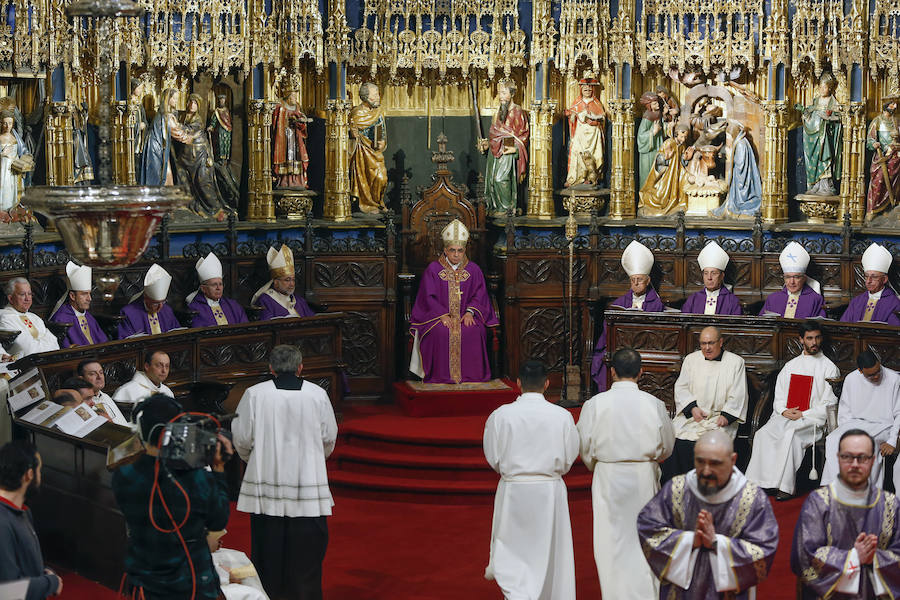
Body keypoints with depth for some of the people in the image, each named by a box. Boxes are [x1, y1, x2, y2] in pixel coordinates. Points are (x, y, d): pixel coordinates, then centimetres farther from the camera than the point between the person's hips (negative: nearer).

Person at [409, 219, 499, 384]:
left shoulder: (473, 270, 11)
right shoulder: (433, 269, 5)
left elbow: (479, 294, 6)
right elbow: (429, 297, -1)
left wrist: (470, 311, -13)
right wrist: (443, 315, -16)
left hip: (465, 316, 1)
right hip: (438, 314, -1)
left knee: (474, 331, -29)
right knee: (440, 331, -33)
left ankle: (470, 376, -21)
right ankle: (442, 376, -26)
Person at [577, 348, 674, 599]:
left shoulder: (594, 404, -11)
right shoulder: (654, 404, -8)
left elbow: (585, 448, -4)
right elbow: (667, 447, 4)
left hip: (608, 478, -1)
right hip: (644, 479, 1)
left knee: (612, 543, 8)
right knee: (644, 541, 14)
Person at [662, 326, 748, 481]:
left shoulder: (736, 362, 6)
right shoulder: (691, 359, 14)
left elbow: (738, 395, 1)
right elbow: (681, 387, 9)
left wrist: (726, 416, -13)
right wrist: (692, 408, -8)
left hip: (719, 417, -2)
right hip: (691, 414, 2)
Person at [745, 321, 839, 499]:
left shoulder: (829, 368, 6)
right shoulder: (791, 366, 20)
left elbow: (829, 404, -1)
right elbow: (779, 396, 17)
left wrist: (803, 415, -12)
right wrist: (783, 411, -5)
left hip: (814, 419, -4)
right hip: (786, 415, 4)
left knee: (791, 433, -36)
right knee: (763, 434, -26)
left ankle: (785, 486, -33)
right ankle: (761, 483, -25)